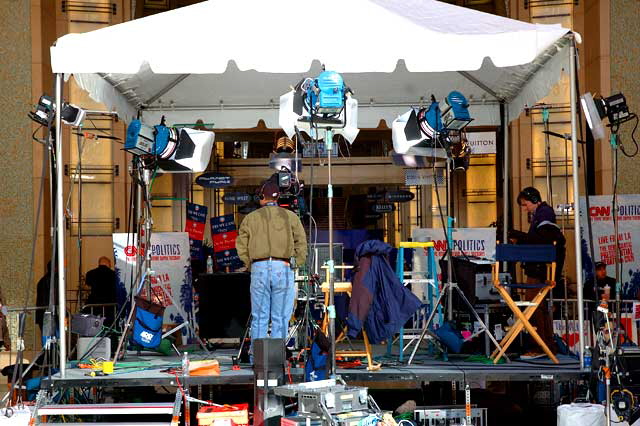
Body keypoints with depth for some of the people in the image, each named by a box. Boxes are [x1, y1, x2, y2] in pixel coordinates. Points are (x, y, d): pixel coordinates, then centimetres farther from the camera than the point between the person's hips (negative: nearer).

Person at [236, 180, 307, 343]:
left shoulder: (251, 218, 9)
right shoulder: (291, 217, 8)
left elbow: (241, 246, 4)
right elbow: (301, 244, 1)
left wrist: (251, 265, 10)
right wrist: (294, 265, 7)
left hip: (259, 269, 1)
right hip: (283, 268, -1)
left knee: (259, 317, 5)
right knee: (280, 318, 2)